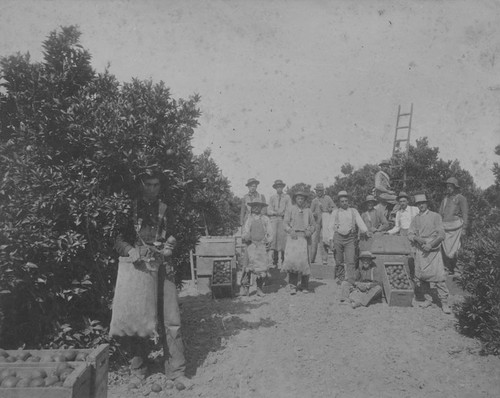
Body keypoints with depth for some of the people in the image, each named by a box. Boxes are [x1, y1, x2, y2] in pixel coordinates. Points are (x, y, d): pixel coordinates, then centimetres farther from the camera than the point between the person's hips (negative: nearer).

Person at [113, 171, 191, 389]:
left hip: (162, 269, 2)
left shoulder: (164, 210, 13)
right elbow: (118, 239, -1)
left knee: (171, 320, -3)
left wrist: (160, 250, -8)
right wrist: (131, 250, -21)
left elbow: (171, 241, 13)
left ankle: (176, 372, 6)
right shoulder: (130, 209, 3)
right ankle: (138, 371, 22)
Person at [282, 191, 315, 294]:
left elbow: (313, 224, 17)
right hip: (293, 237, -1)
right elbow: (285, 223, 6)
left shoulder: (308, 211, 13)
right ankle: (292, 285, -4)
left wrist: (310, 231, -2)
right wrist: (290, 231, -11)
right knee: (292, 258, -14)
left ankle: (304, 286, 10)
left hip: (304, 237, 1)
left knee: (304, 259, -5)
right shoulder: (291, 210, 8)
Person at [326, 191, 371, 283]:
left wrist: (366, 231, -16)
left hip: (350, 238, 0)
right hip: (338, 237, 0)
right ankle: (340, 279, 18)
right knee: (339, 261, 4)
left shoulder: (353, 211, 13)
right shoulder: (335, 212, 11)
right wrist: (331, 239, -2)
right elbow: (330, 226, 8)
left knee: (350, 261, -11)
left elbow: (360, 222, 2)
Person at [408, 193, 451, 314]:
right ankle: (427, 299, 11)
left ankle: (444, 302, -4)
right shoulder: (415, 219, 15)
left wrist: (431, 245, -12)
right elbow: (409, 234, 9)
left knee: (439, 275, -11)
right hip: (420, 250, 3)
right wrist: (416, 238, -12)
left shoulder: (435, 216, 4)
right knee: (420, 275, -3)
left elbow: (441, 235, -2)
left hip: (433, 250, -3)